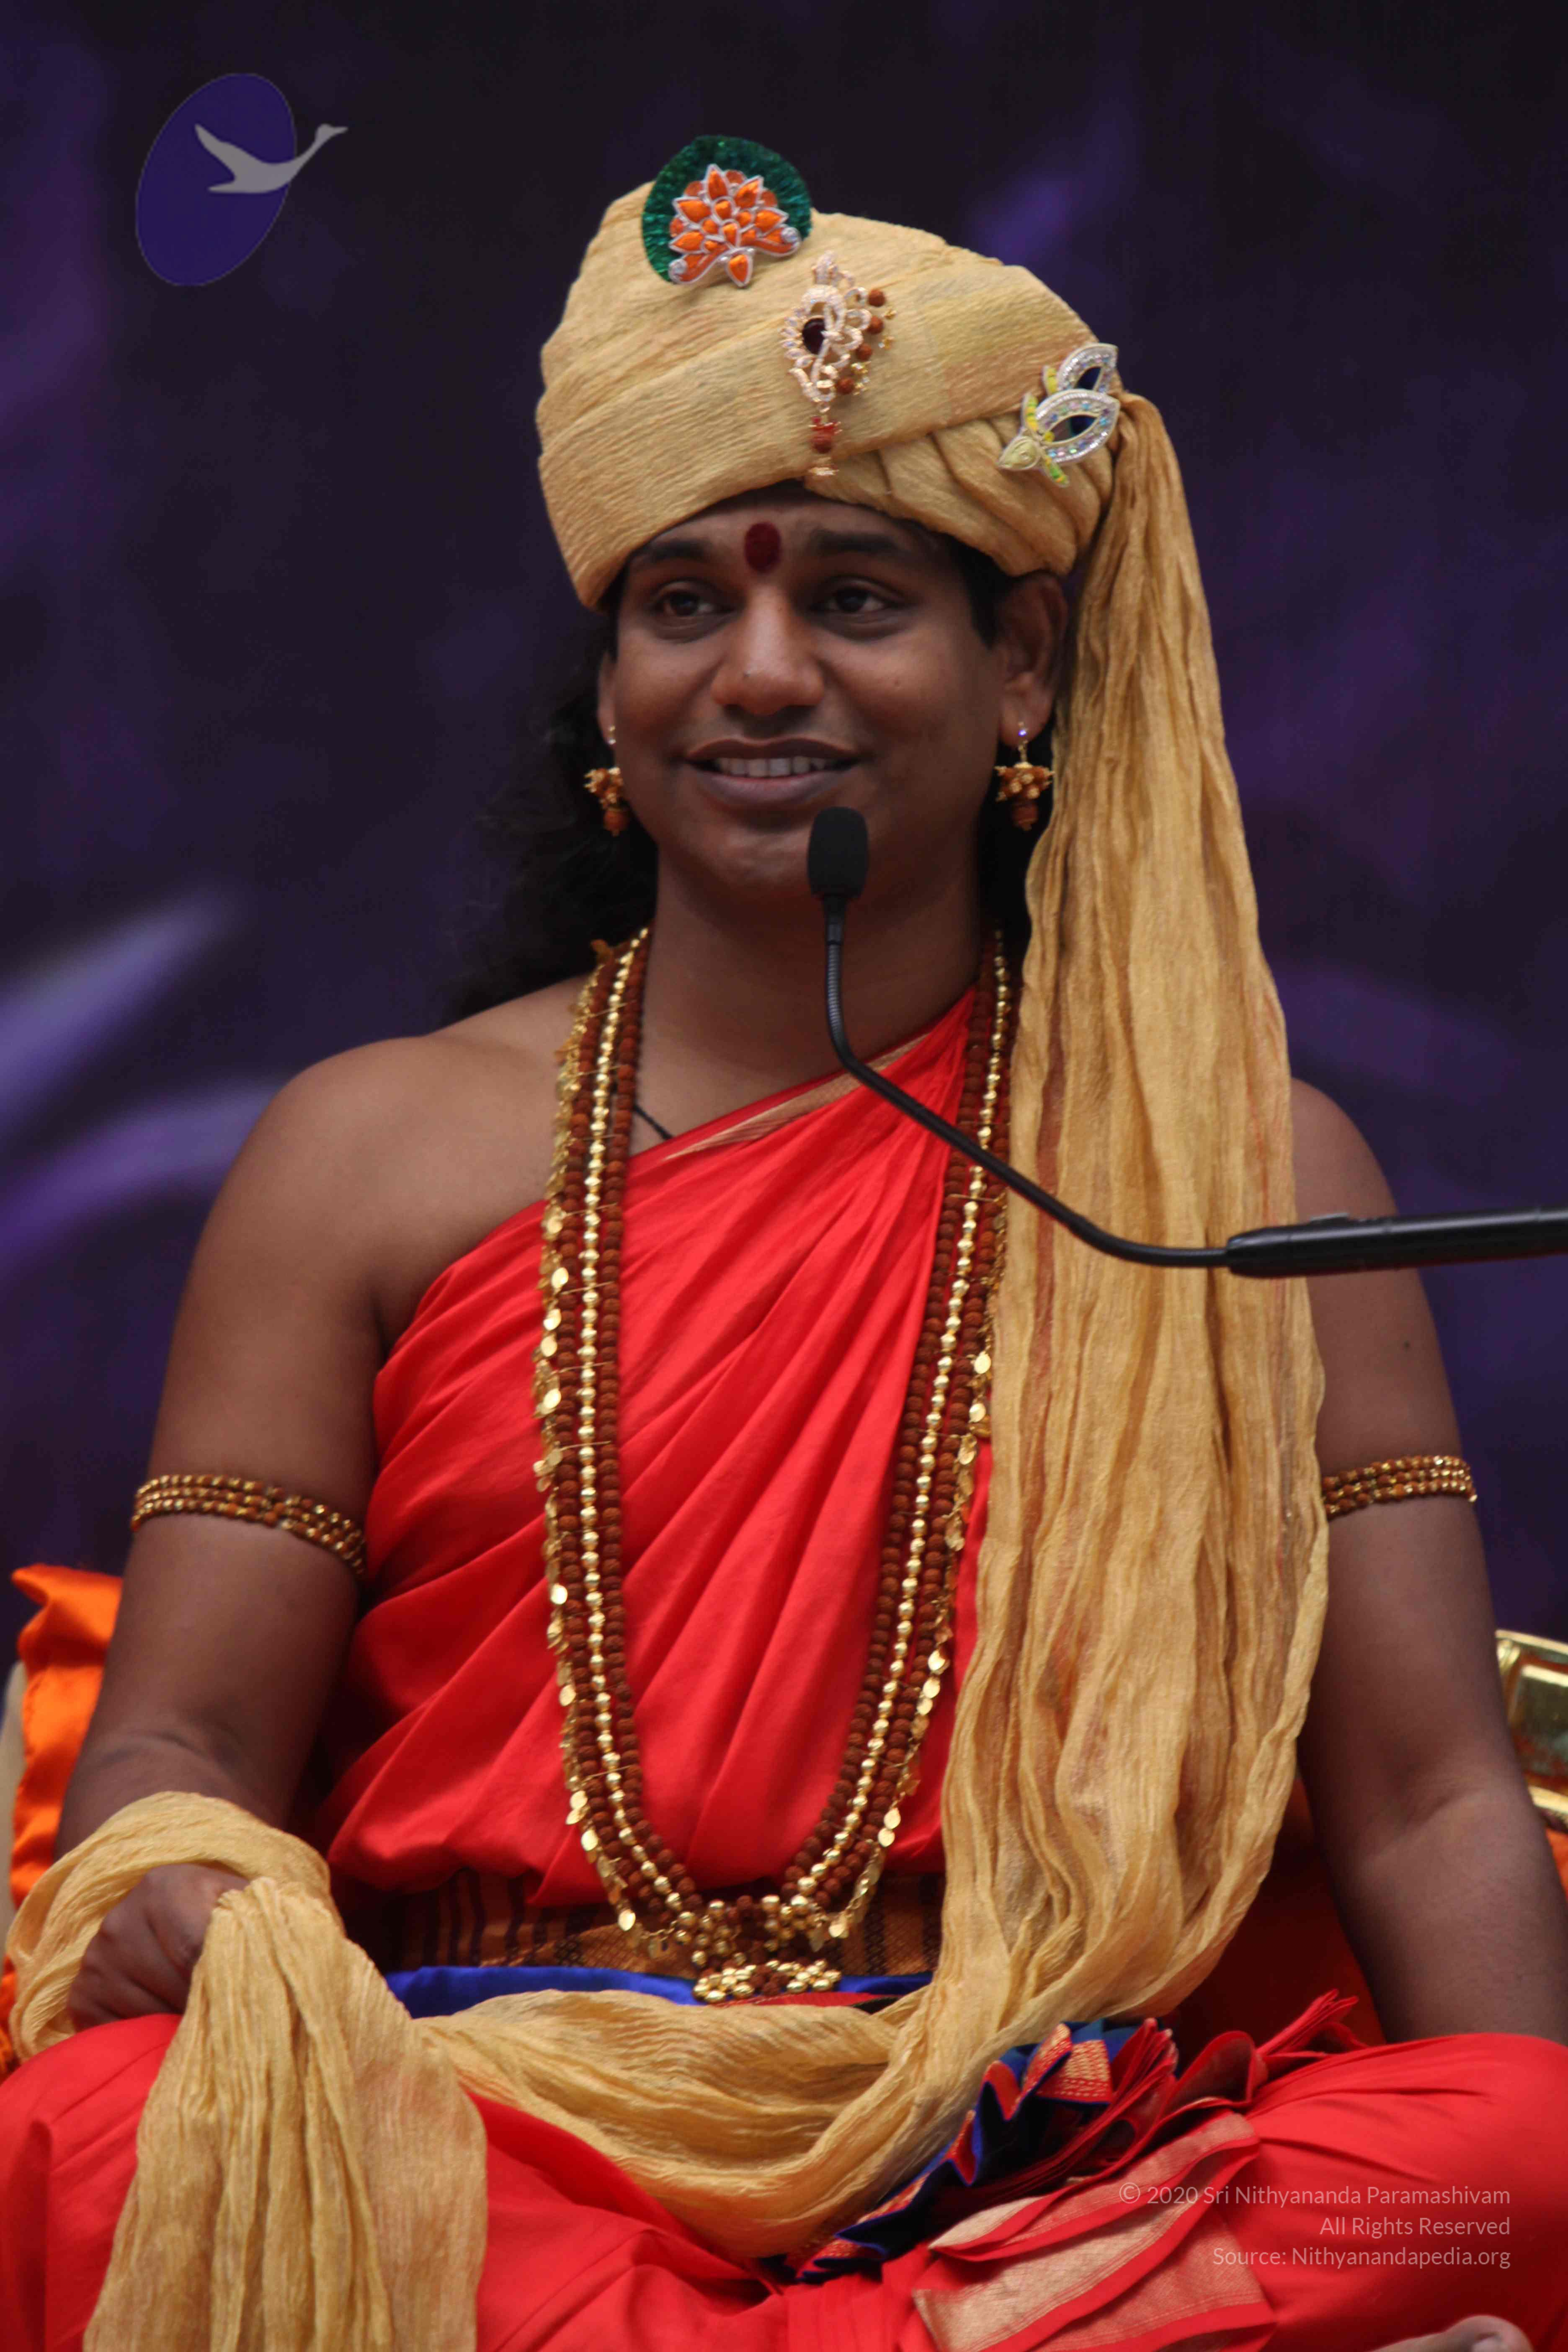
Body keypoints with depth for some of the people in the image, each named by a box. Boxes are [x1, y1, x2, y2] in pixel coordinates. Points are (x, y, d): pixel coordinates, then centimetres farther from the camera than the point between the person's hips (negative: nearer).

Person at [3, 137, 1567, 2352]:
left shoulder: (1246, 1173, 13)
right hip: (463, 2138, 1)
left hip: (1041, 2166, 0)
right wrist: (192, 1921, -19)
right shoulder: (373, 1153, 14)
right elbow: (186, 1738, 7)